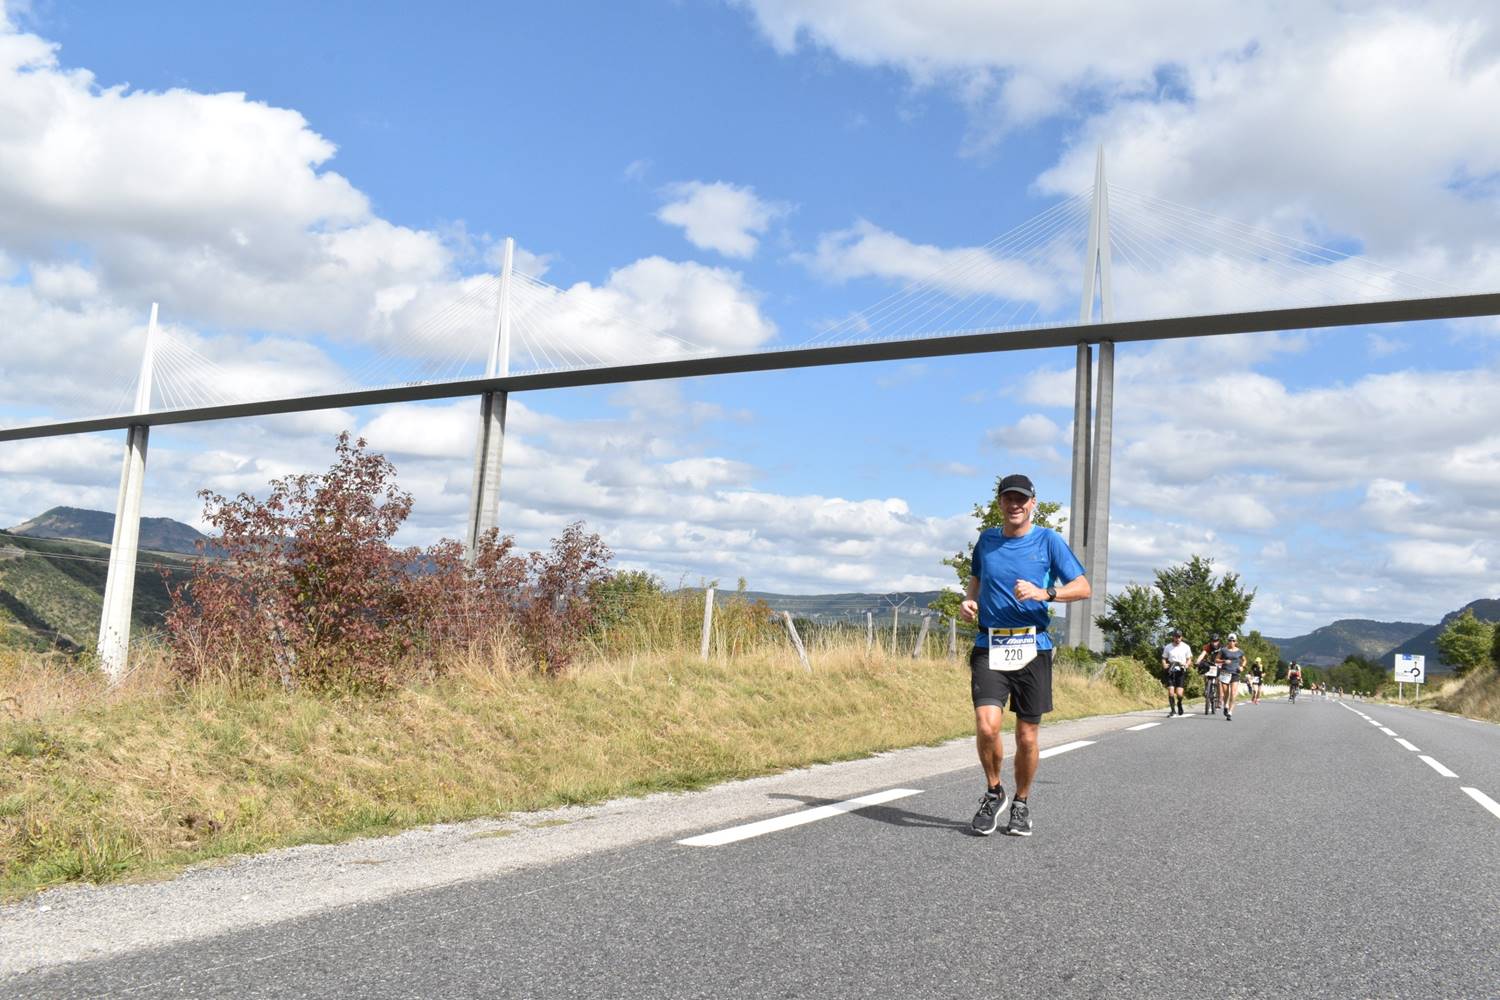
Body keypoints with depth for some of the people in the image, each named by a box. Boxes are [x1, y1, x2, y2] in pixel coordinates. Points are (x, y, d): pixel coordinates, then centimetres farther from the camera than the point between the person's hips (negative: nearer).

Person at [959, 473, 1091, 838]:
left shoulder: (1048, 540, 2)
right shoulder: (986, 539, 11)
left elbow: (1084, 587, -3)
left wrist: (1044, 592, -20)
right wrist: (969, 602, 7)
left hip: (1033, 648, -1)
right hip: (989, 647, 1)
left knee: (1027, 736, 4)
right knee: (986, 726, -17)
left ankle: (1021, 804, 27)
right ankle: (993, 793, 9)